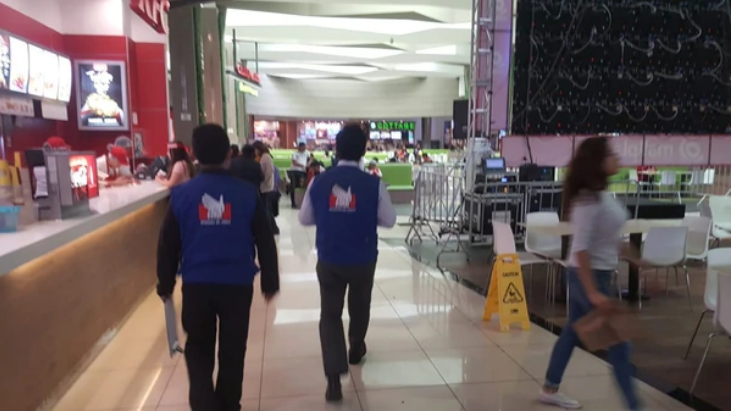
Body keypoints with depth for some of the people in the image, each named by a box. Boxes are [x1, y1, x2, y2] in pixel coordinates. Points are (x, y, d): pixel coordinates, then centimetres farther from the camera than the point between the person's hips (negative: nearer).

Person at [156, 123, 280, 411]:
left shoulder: (181, 194, -5)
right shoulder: (247, 193, -7)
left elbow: (167, 245, 1)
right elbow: (265, 242, -3)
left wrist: (165, 284, 14)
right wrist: (270, 282, 8)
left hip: (196, 284, 1)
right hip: (238, 284, 0)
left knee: (198, 349, 18)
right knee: (232, 351, 16)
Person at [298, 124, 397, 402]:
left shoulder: (318, 182, -7)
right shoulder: (374, 184, -13)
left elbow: (304, 219, 2)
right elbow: (389, 220, -5)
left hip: (328, 261, 0)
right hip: (363, 260, 0)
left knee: (330, 315, 8)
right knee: (359, 308, 24)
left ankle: (334, 378, -2)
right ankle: (356, 350, 47)